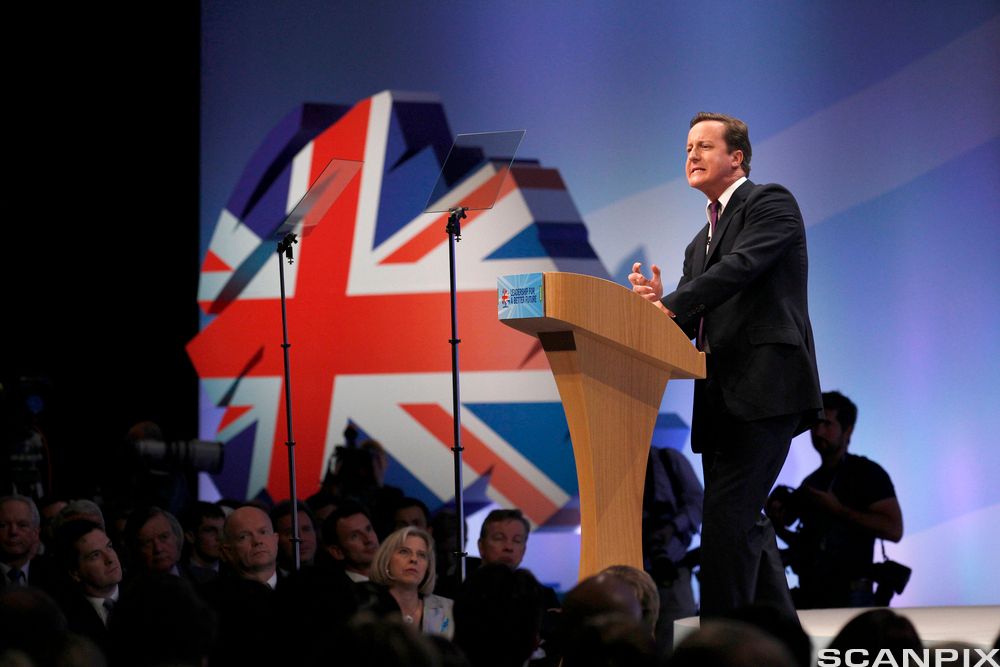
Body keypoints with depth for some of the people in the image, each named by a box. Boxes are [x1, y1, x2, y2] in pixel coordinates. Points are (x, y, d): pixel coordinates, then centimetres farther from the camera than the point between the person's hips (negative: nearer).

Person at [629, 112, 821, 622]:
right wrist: (657, 302, -7)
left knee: (727, 516, -16)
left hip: (765, 389, -9)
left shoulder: (771, 203, 1)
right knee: (745, 521, 12)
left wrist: (670, 305, -23)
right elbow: (687, 323, 16)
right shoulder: (701, 242, 26)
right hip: (722, 398, 9)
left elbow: (741, 266, -17)